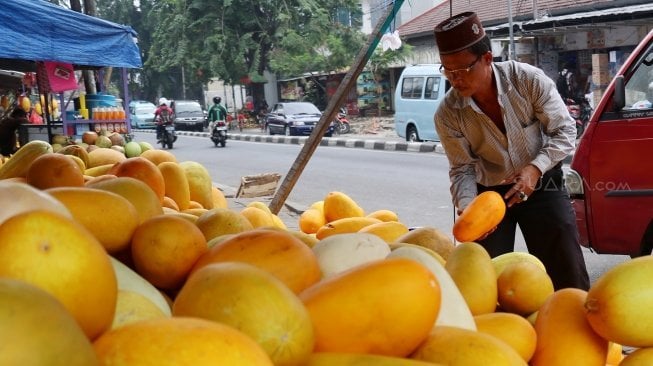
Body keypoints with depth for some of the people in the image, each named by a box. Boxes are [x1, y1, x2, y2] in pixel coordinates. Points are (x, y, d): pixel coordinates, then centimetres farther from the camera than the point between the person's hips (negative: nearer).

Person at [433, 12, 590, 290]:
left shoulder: (528, 79, -21)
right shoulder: (448, 114, -18)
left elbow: (565, 130, -12)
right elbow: (462, 169, -10)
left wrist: (535, 168, -27)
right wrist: (467, 207, -29)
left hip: (543, 184, -1)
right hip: (489, 193, 1)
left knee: (568, 275, 2)